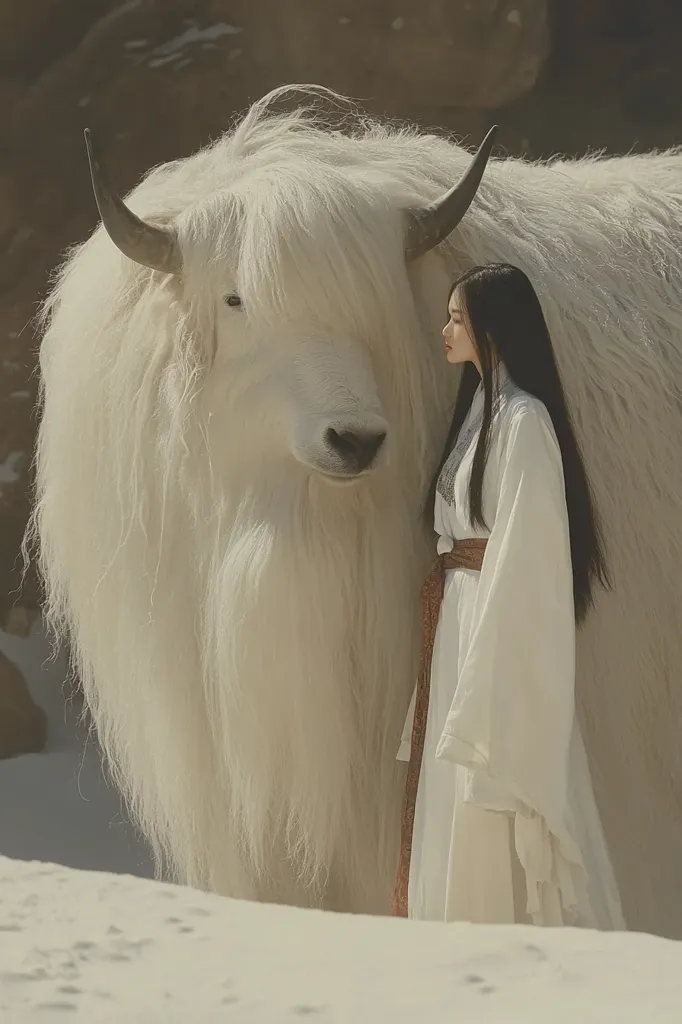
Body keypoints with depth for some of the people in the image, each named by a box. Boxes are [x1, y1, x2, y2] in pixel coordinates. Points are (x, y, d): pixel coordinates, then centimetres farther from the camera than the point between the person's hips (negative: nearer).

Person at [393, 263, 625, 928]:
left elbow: (522, 551, -18)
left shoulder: (524, 420, -13)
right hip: (457, 618, 10)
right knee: (457, 809, 10)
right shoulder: (480, 407, 15)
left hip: (503, 626, -10)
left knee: (488, 818, -7)